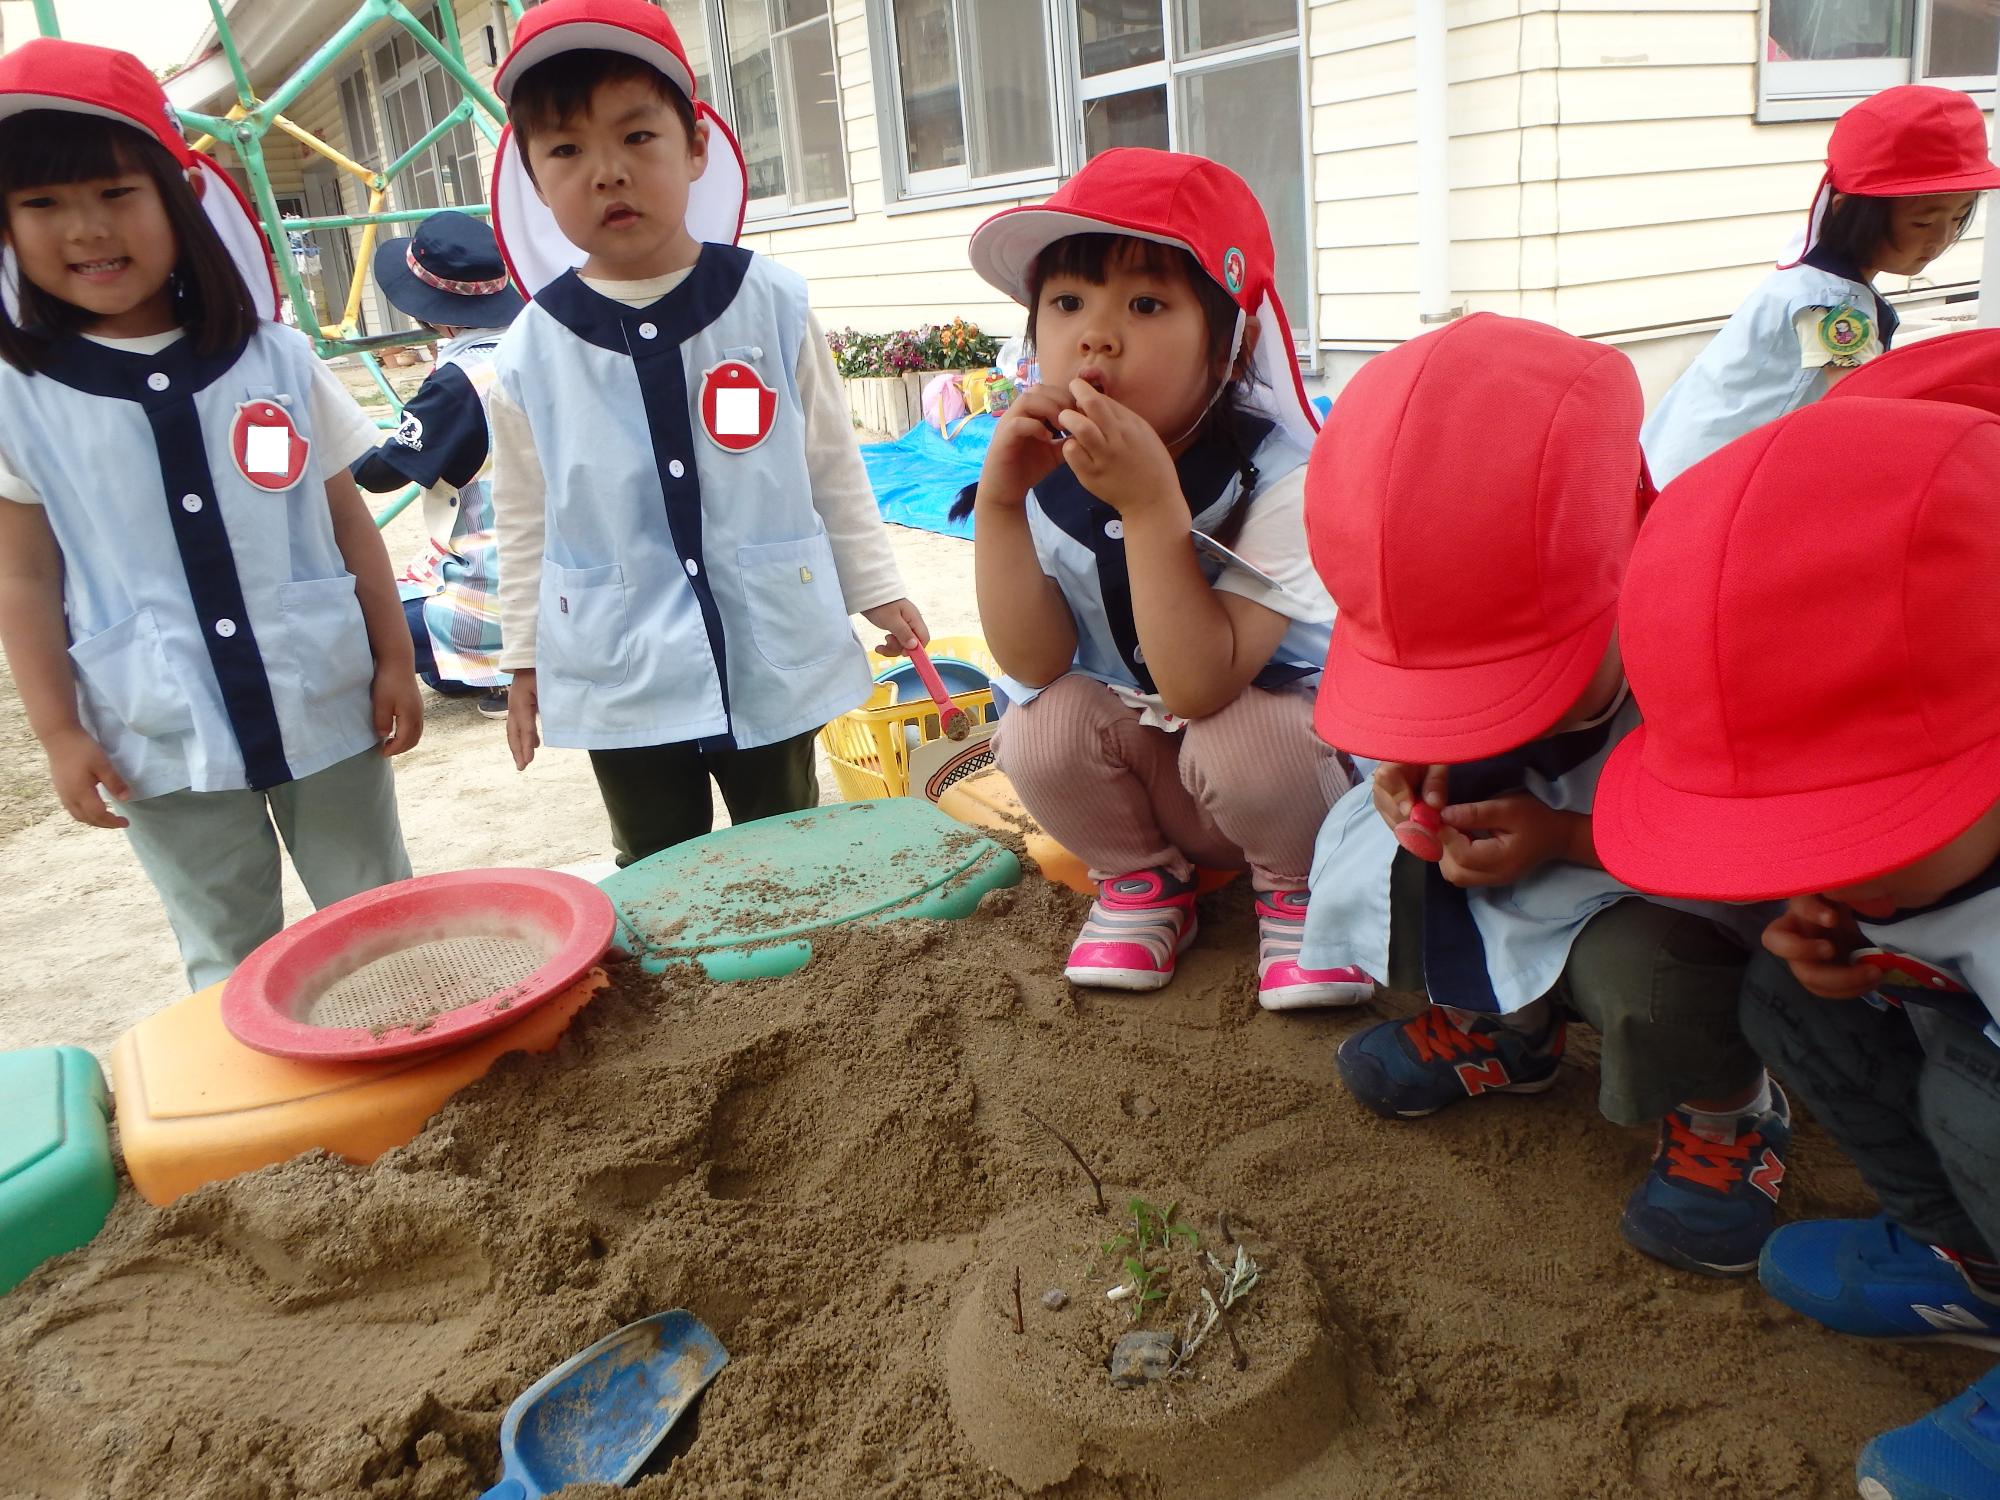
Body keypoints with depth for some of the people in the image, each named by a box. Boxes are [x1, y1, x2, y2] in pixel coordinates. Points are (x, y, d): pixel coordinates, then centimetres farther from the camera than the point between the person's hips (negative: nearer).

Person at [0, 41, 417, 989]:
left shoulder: (275, 361, -1)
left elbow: (349, 523, 3)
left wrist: (392, 661, 2)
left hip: (326, 711, 1)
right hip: (162, 740, 0)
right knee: (230, 963, 13)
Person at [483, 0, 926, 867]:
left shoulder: (772, 307, -6)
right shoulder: (532, 353, -4)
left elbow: (832, 463, 3)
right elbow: (525, 518, 6)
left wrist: (874, 587, 6)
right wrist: (523, 657, 9)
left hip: (775, 656, 0)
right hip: (621, 674, 1)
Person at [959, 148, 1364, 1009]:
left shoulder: (1278, 477, -28)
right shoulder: (1046, 471, -13)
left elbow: (1199, 689, -35)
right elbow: (1034, 664, -17)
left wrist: (1152, 501, -43)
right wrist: (998, 501, -29)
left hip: (1297, 750, -3)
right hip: (1145, 774, 4)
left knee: (1238, 739, -34)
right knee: (1041, 726, -25)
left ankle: (1298, 888, 1)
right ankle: (1143, 881, 6)